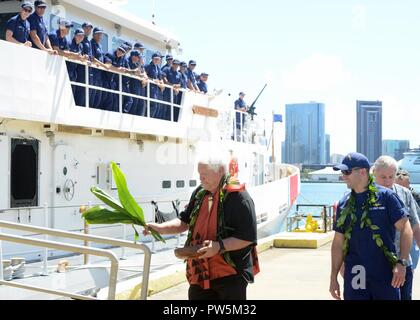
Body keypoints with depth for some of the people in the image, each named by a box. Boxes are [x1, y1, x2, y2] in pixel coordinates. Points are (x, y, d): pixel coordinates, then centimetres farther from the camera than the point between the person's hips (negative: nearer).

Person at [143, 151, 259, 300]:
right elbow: (184, 222, 17)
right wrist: (160, 228, 1)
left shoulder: (239, 197, -13)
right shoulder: (200, 193, 9)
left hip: (231, 275, -6)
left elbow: (248, 237, -16)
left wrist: (219, 246, -26)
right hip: (200, 274, 6)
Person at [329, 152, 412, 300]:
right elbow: (338, 242, 13)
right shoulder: (344, 204, 10)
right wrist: (333, 277, 10)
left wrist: (402, 263, -16)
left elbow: (406, 229, -5)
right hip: (354, 278, 4)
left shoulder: (386, 196, -2)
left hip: (385, 276, -3)